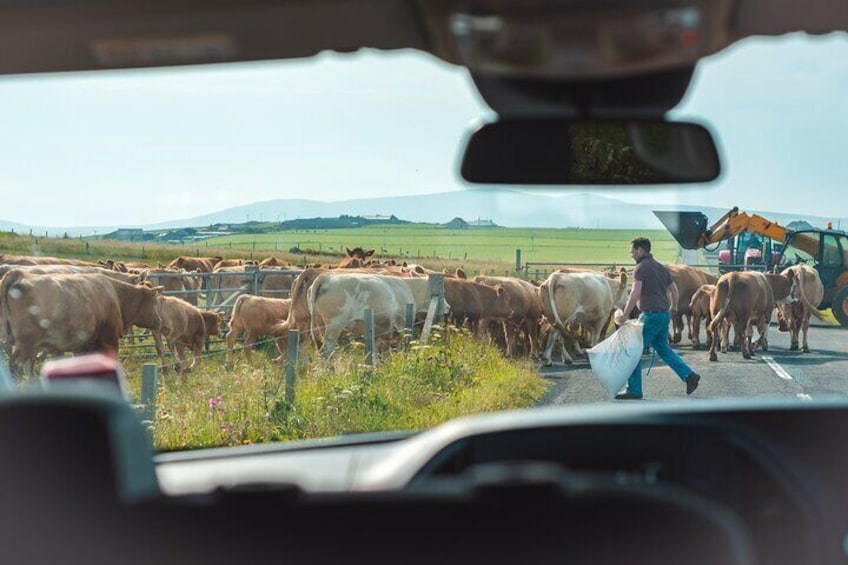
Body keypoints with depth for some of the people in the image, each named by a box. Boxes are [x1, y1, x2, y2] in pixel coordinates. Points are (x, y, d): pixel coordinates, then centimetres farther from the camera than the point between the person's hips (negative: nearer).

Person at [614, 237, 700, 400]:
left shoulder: (641, 268, -10)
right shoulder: (661, 267, 15)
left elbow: (635, 293, -21)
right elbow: (674, 289, 20)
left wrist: (625, 314, -19)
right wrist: (674, 307, 35)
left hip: (650, 314, -9)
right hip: (664, 314, 9)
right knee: (662, 348, 21)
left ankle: (634, 389, 0)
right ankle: (689, 375, 13)